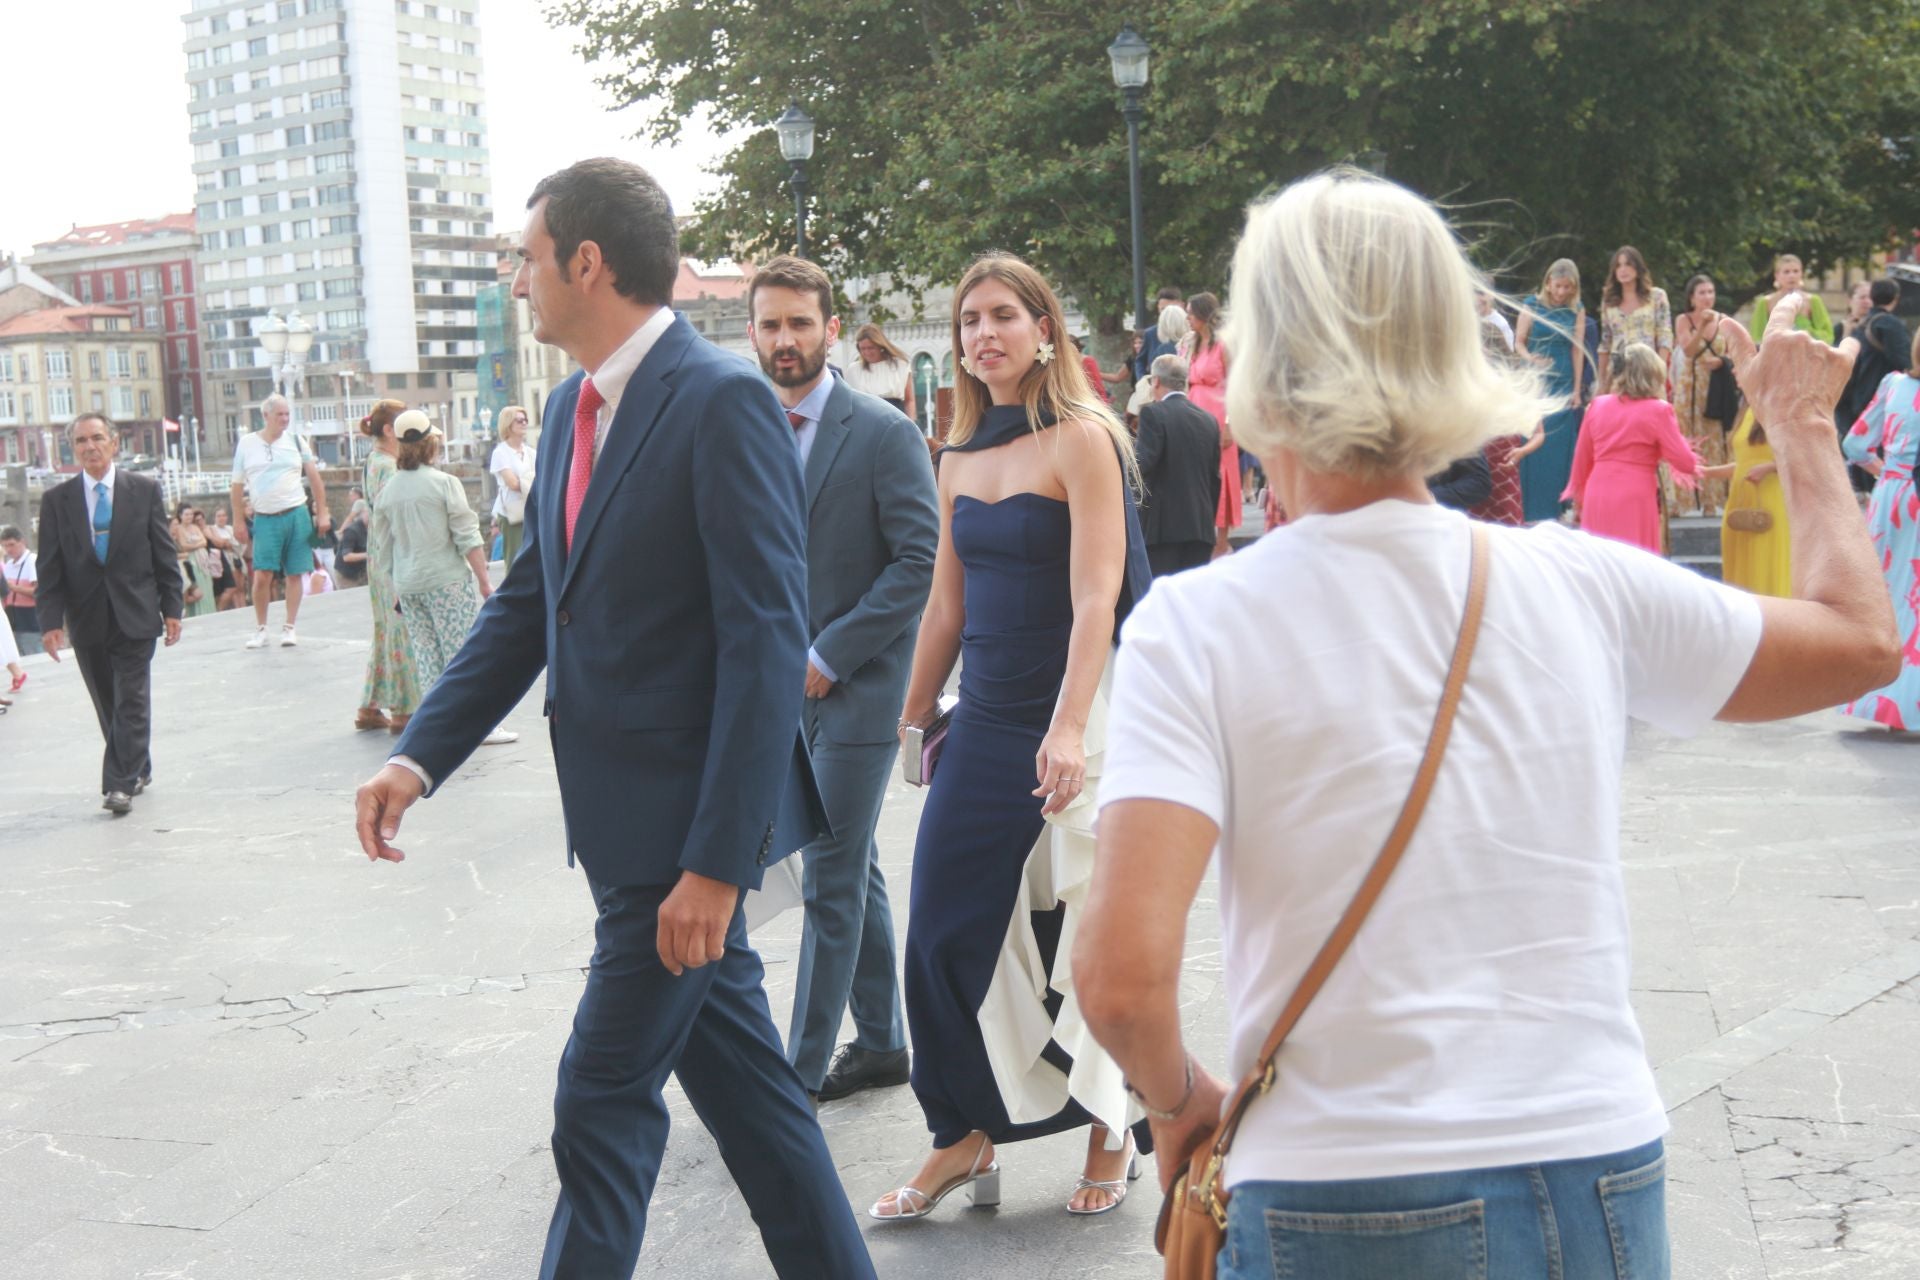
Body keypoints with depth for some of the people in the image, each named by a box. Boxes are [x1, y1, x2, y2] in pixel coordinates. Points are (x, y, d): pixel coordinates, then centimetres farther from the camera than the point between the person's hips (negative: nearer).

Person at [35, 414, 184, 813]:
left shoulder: (145, 490, 1)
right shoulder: (56, 499, 2)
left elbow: (164, 553, 3)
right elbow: (50, 567, 1)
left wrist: (171, 608, -1)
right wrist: (51, 620, -7)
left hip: (135, 615, -2)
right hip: (87, 620, 2)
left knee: (131, 702, -6)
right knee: (109, 705, 10)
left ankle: (120, 784, -6)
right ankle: (137, 772, 25)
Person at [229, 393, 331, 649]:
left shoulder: (295, 441, 6)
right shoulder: (246, 445, 3)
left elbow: (315, 478, 8)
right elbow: (238, 486, 8)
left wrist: (322, 513, 2)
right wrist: (239, 522, 5)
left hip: (296, 515, 1)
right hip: (264, 518, -1)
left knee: (295, 574, 2)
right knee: (262, 575, -8)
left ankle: (289, 628, 12)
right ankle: (260, 629, 5)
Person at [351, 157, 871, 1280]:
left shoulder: (725, 402, -16)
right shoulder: (573, 409, 12)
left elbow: (768, 641, -20)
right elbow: (528, 604, 17)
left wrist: (717, 861, -22)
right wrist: (419, 756, 6)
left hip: (688, 823, -8)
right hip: (625, 814, 8)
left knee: (605, 1103, 1)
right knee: (742, 1078, 16)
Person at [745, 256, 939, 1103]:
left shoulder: (884, 432, -10)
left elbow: (920, 558, -14)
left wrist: (829, 656, -16)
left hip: (855, 687, -6)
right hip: (787, 686, 6)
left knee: (831, 881, -3)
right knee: (852, 872, 15)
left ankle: (804, 1068, 5)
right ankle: (881, 1043, 27)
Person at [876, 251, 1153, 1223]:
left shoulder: (1081, 439, -8)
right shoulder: (960, 459, 11)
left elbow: (1096, 600, -17)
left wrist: (1068, 727, -26)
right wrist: (911, 721, 18)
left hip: (1073, 725, -6)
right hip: (985, 724, 6)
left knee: (1079, 940, 2)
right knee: (946, 929, 4)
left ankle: (1109, 1132, 21)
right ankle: (967, 1139, 17)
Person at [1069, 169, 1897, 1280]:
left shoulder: (1197, 624, -12)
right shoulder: (1585, 584, -2)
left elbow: (1123, 973, -21)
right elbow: (1863, 638, 15)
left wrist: (1179, 1099, 1)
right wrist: (1807, 429, 31)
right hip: (1606, 1184, 4)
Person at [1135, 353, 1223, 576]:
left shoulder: (1153, 413, -7)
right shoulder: (1209, 420, 11)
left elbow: (1143, 464, -16)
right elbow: (1215, 478, 15)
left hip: (1162, 525, -5)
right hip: (1200, 526, 6)